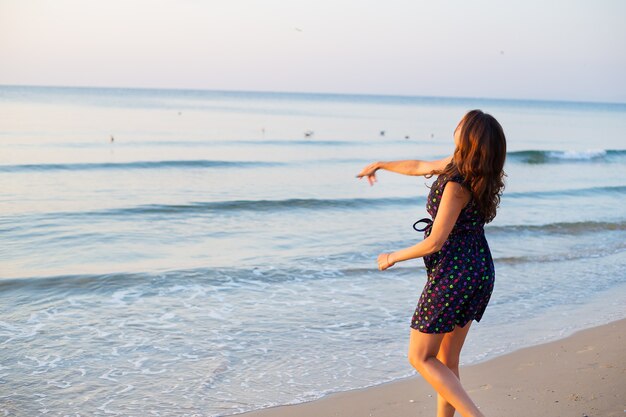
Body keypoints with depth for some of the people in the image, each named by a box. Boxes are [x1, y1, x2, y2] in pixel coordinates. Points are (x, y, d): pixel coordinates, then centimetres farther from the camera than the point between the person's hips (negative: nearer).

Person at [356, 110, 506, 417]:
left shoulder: (457, 184, -22)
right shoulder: (461, 162, 3)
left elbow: (435, 242, -18)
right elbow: (420, 167, 21)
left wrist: (392, 258, -3)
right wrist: (380, 165, 35)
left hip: (454, 273, -9)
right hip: (479, 272, 9)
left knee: (420, 358, 4)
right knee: (447, 361, 17)